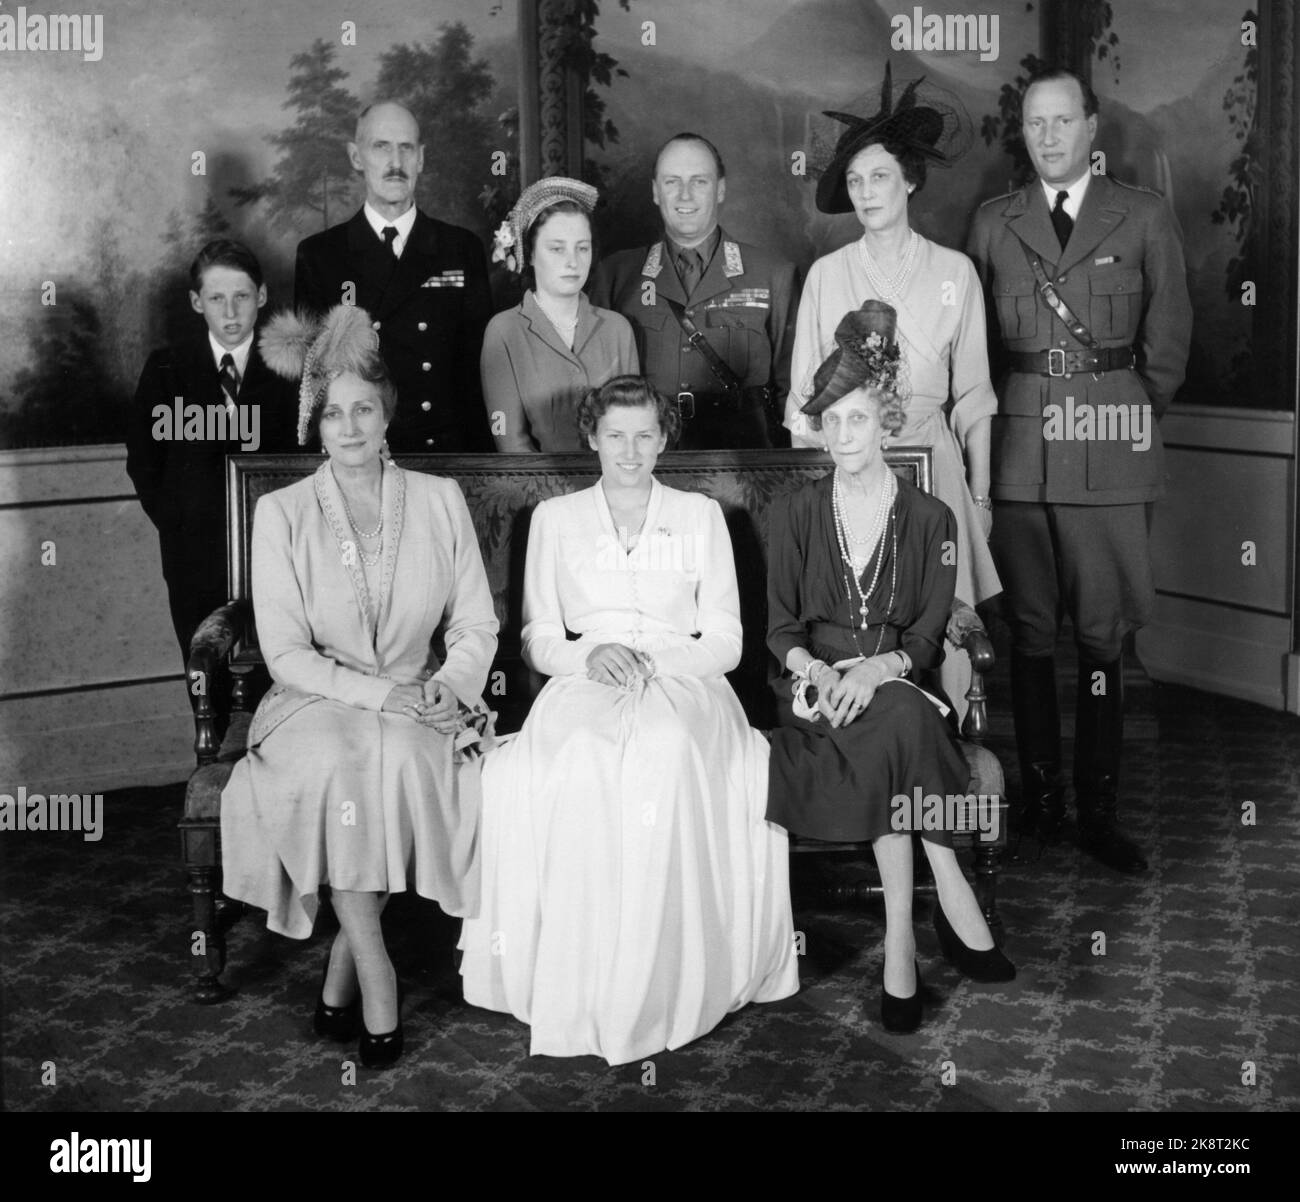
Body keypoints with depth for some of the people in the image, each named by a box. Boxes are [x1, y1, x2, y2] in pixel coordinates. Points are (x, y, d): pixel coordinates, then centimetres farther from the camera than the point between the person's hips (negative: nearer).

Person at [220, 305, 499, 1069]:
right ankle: (375, 975, -20)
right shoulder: (282, 513, 0)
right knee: (332, 769, -34)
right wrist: (375, 692, -18)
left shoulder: (439, 499, 5)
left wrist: (448, 685, -14)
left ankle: (342, 966, -13)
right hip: (318, 703, -1)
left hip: (418, 703, 1)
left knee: (399, 760, -32)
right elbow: (286, 653, -5)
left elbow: (477, 625, 6)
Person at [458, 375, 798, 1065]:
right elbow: (538, 639, 14)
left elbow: (724, 642, 11)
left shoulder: (700, 516, 17)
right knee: (576, 764, -36)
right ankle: (575, 982, -28)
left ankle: (667, 986, -30)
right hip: (585, 685, 1)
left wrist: (653, 661, -8)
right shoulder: (555, 519, 19)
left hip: (682, 681, 0)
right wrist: (588, 655, -9)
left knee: (669, 756, -38)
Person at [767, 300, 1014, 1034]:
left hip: (899, 685, 1)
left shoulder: (930, 519, 7)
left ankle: (902, 933, -32)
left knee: (896, 719, -35)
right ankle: (954, 898, -31)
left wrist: (878, 668, -21)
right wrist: (820, 672, -19)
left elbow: (930, 633, 0)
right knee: (903, 725, -33)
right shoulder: (795, 514, 9)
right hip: (817, 688, 0)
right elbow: (782, 628, 3)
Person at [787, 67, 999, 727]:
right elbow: (803, 399, 8)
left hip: (933, 460, 0)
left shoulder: (954, 271, 6)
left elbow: (972, 396, 9)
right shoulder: (826, 275, 5)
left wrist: (980, 494, 6)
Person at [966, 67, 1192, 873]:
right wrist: (993, 415, 5)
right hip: (1018, 443, 2)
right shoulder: (994, 223, 12)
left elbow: (1170, 333, 10)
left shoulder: (1144, 218, 8)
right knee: (1030, 629, 5)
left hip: (1110, 447, -1)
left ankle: (1100, 812, 6)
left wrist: (1136, 415, 8)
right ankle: (1040, 797, 14)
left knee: (1104, 632, -1)